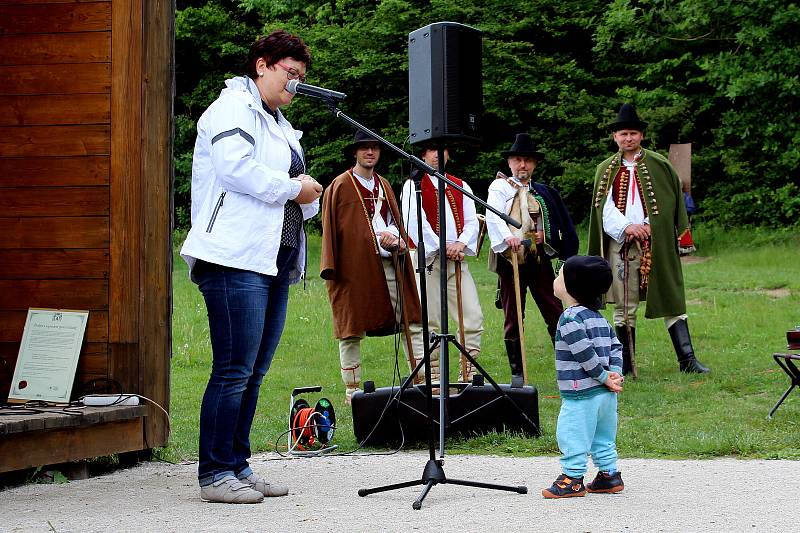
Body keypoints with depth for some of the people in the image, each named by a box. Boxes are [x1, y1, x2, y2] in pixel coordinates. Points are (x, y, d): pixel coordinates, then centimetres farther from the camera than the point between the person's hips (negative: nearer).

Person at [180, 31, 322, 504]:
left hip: (275, 260, 9)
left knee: (254, 371, 10)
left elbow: (303, 203, 28)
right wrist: (293, 188, -9)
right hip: (237, 258, -9)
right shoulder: (233, 108, -2)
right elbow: (235, 167, -19)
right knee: (234, 371, -9)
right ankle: (215, 474, -5)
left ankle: (237, 466, 16)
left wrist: (310, 197, 5)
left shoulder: (281, 125, 25)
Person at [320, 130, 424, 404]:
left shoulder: (384, 186, 18)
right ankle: (352, 391, 7)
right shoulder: (340, 186, 1)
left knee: (411, 322, -1)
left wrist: (397, 240, -2)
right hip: (354, 266, -5)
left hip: (389, 264, 5)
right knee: (351, 330, 0)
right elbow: (330, 230, -2)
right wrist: (331, 268, -9)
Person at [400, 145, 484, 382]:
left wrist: (461, 243, -11)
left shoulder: (461, 186, 17)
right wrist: (441, 248, -13)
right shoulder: (414, 185, 2)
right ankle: (432, 376, 3)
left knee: (473, 316, -3)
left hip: (457, 259, 5)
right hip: (427, 258, -4)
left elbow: (472, 221, 8)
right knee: (429, 319, -4)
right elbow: (414, 222, -10)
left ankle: (468, 373, 3)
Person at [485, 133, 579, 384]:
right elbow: (493, 216, -17)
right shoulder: (500, 187, 2)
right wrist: (508, 236, -35)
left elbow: (557, 226, 20)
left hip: (540, 258, 3)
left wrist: (545, 236, -1)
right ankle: (517, 372, 9)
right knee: (513, 317, 2)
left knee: (555, 312, 0)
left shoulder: (542, 192, 16)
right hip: (511, 258, -3)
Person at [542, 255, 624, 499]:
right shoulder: (598, 317, 12)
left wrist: (605, 377, -13)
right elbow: (615, 346, 11)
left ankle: (573, 479, 3)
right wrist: (614, 373, 1)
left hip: (581, 394, -9)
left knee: (571, 435, 0)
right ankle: (609, 475, 23)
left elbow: (585, 353, -21)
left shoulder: (570, 318, -16)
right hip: (605, 395, 9)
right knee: (603, 438, 18)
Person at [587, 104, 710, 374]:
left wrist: (648, 227, -7)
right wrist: (626, 227, -13)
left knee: (671, 301, -3)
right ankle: (625, 361, 11)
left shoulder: (658, 164, 5)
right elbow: (603, 208, 2)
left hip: (656, 244, -1)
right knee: (624, 306, 4)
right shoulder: (606, 169, 10)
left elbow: (671, 202, 4)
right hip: (621, 244, 1)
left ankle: (687, 359, -2)